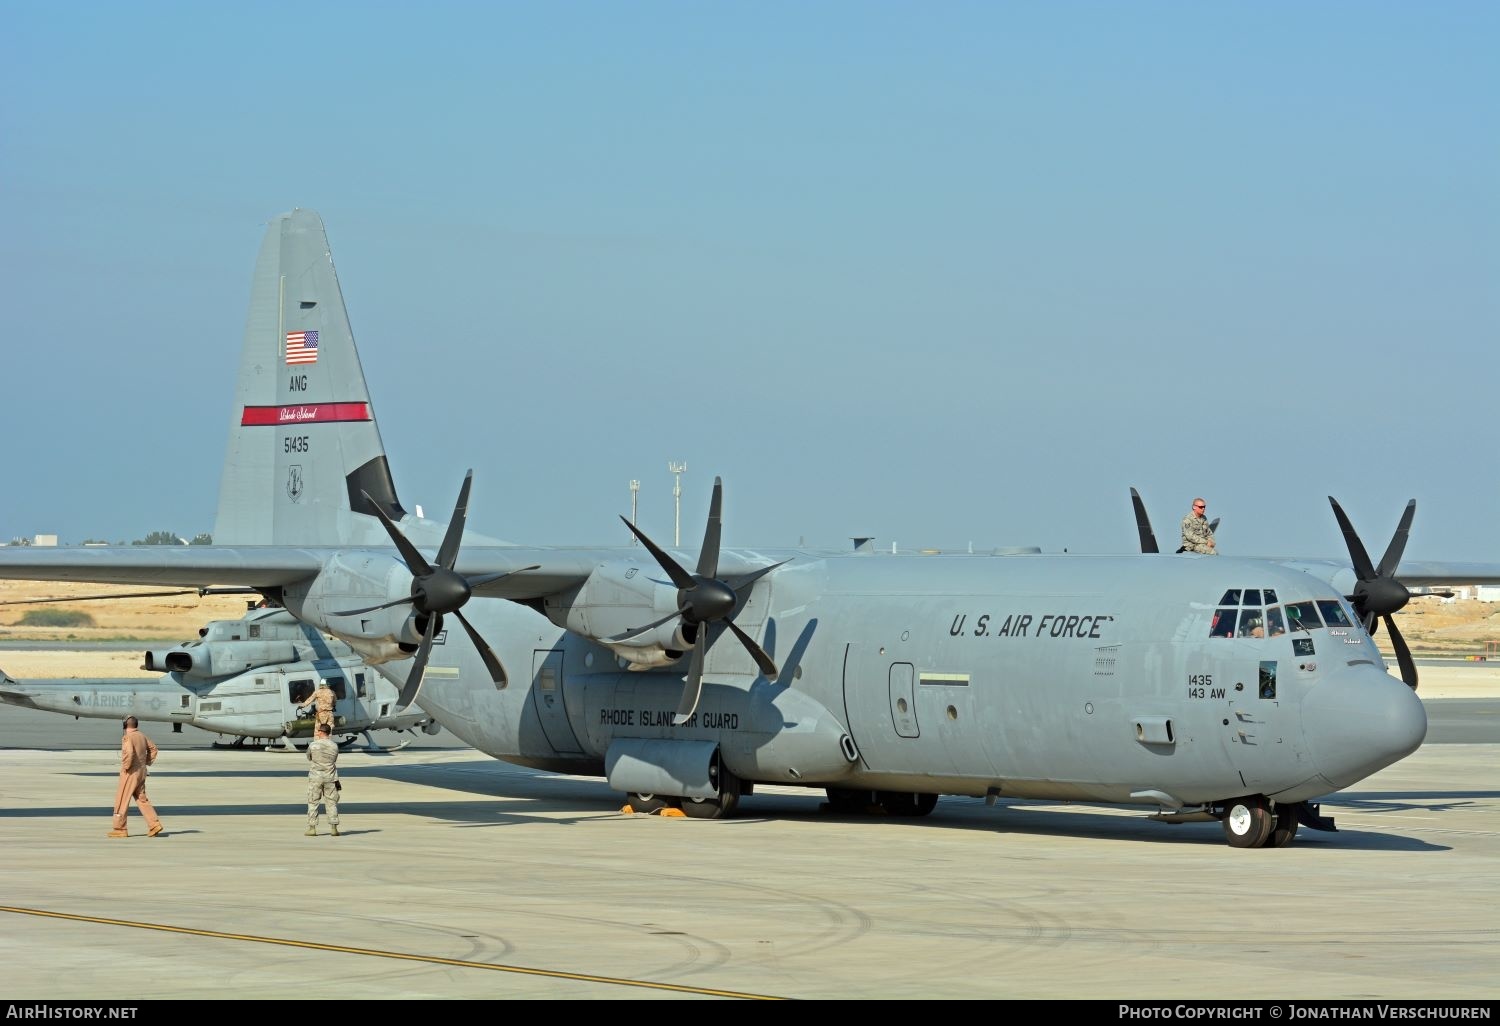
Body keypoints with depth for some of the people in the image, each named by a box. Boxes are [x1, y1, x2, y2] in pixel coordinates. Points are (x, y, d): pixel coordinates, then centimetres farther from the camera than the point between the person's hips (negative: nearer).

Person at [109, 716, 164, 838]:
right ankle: (154, 824, 3)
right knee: (142, 799, 12)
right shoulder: (142, 736, 9)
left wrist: (125, 766, -18)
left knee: (122, 800, 1)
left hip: (130, 773, -8)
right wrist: (147, 762, 18)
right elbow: (153, 749, 20)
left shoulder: (127, 738, -16)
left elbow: (129, 753, -31)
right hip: (142, 772, 8)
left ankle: (120, 829, 4)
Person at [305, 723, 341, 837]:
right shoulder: (334, 746, -2)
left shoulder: (313, 745, -11)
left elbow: (309, 757, 7)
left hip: (315, 778, -2)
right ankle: (333, 828, 3)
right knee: (331, 803, 7)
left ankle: (312, 828, 3)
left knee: (313, 803, 5)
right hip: (330, 778, 2)